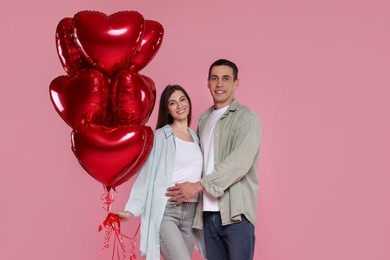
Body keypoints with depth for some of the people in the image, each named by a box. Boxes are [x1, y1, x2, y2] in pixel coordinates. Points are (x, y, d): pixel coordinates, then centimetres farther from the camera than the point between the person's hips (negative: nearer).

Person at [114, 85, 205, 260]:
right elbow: (145, 175, -5)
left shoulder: (196, 137, 16)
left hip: (190, 213, 5)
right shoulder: (159, 136, -1)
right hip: (164, 211, -5)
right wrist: (132, 209, -14)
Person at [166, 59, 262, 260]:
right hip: (208, 211, 6)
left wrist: (198, 186, -16)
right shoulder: (204, 119, 17)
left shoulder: (246, 118, -4)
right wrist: (186, 189, 2)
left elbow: (240, 162, -16)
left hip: (235, 212, -5)